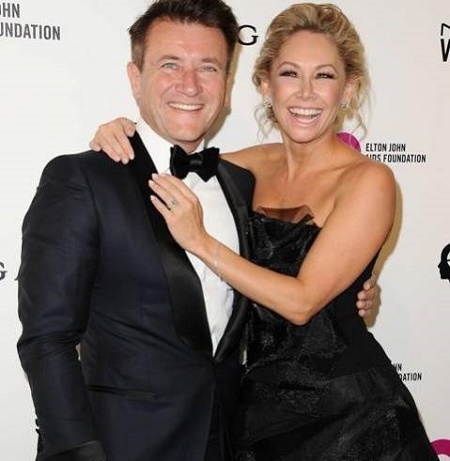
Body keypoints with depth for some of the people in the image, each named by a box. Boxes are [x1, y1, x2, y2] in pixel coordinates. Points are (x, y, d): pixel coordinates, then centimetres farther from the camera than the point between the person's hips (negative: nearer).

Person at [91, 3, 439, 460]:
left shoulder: (368, 180, -15)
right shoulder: (254, 164, 1)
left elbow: (301, 301, -20)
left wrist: (199, 241, -22)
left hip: (345, 409, -4)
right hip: (259, 400, 5)